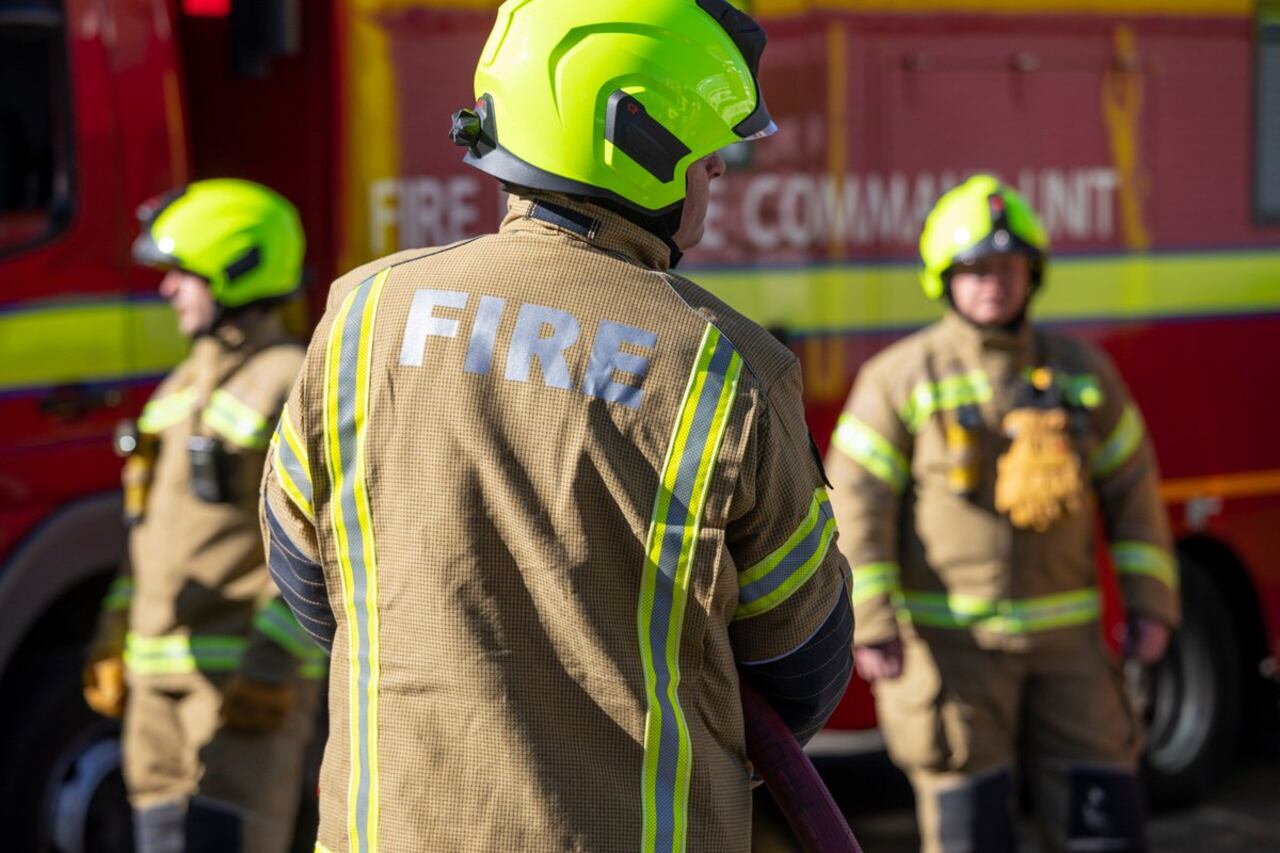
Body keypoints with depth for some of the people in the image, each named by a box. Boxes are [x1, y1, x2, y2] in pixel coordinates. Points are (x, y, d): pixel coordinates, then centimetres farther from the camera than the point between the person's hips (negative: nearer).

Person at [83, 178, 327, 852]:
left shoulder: (294, 385, -11)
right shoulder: (184, 387, 18)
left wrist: (272, 670, -22)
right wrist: (112, 640, 18)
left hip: (249, 673, -8)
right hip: (160, 673, 9)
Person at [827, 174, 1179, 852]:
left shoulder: (1081, 371, 6)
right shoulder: (900, 379, -6)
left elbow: (1131, 488, 11)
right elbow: (855, 503, -9)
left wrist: (1149, 604, 6)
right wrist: (870, 626, -15)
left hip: (1062, 639, 4)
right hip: (948, 639, -3)